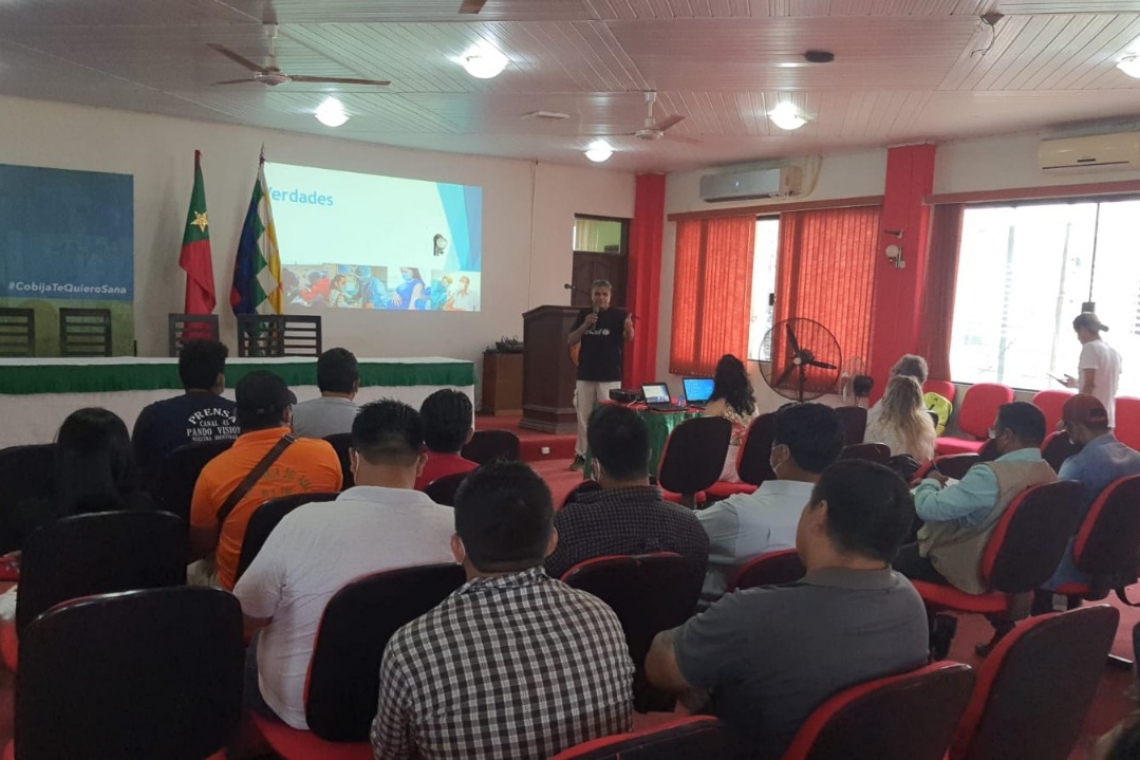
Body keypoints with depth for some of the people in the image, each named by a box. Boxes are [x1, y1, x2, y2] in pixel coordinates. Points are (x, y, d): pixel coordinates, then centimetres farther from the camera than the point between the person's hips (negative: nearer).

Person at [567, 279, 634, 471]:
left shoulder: (618, 315, -4)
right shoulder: (584, 314, 5)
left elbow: (628, 339, -12)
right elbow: (570, 342, 0)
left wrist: (629, 329, -35)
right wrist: (585, 325, -16)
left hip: (610, 377, -3)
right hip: (585, 375, 4)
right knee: (584, 417, 11)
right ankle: (581, 455, 21)